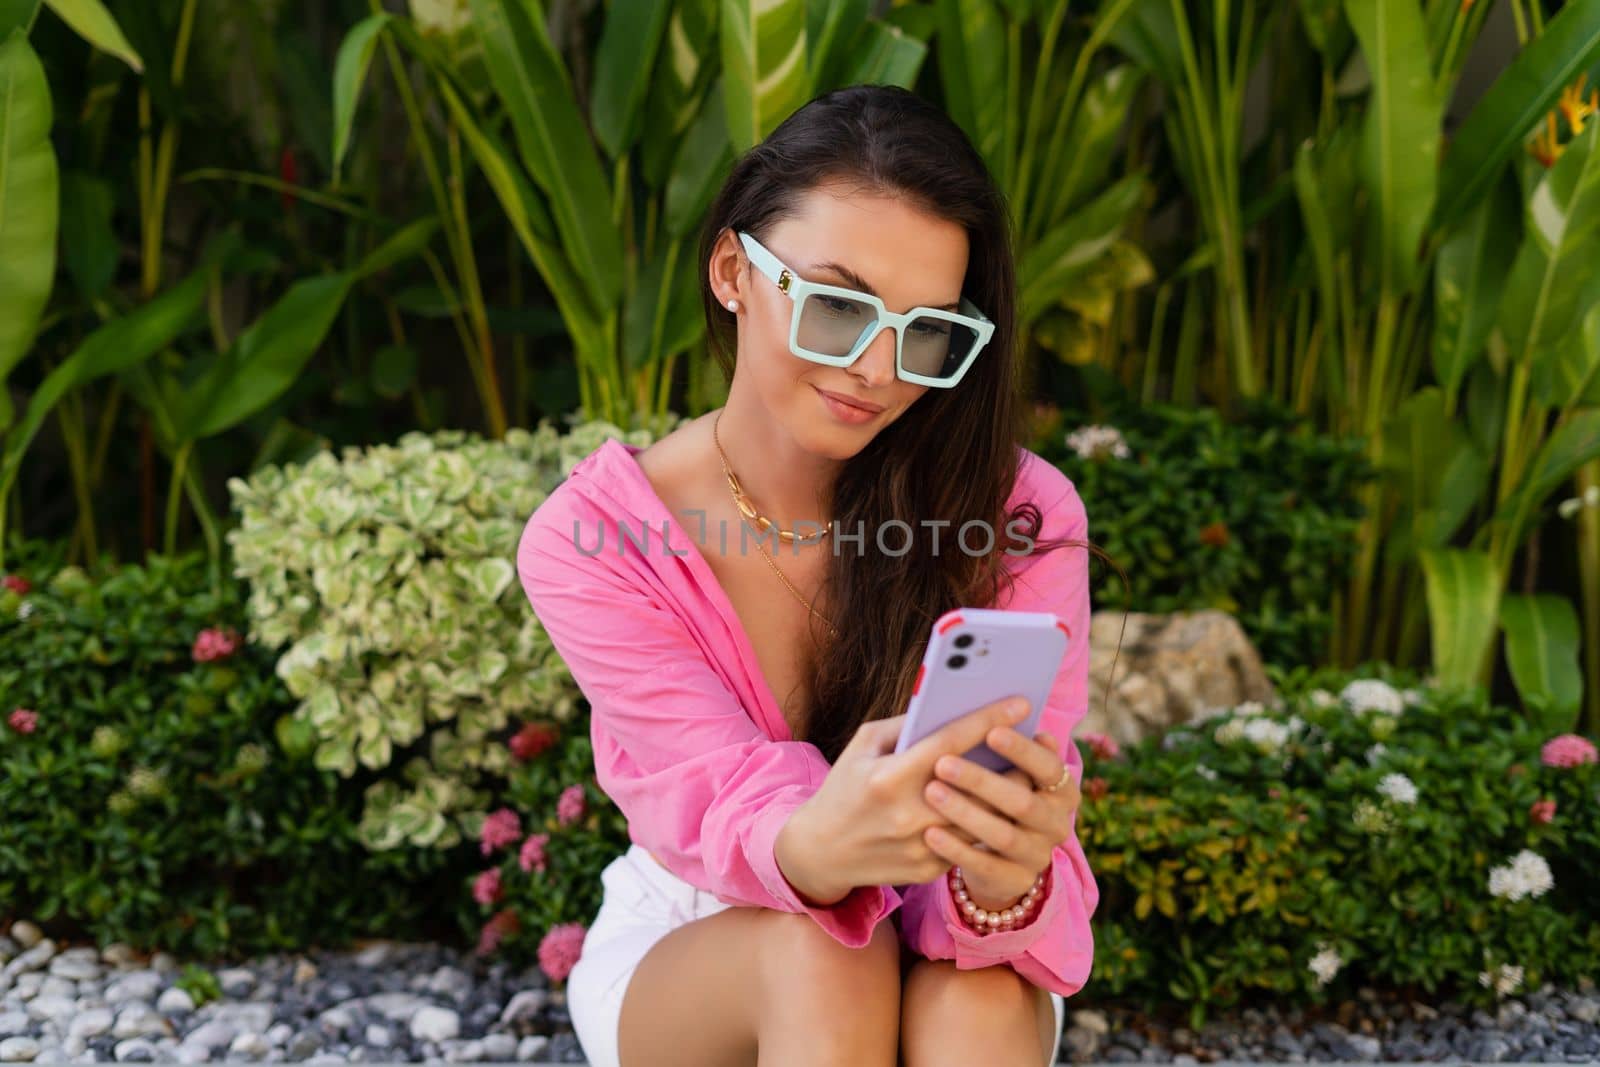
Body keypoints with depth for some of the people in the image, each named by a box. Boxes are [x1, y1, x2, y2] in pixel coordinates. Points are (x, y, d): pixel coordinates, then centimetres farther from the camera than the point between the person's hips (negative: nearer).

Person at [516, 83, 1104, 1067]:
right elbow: (724, 801, -27)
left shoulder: (1021, 516, -16)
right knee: (818, 957, -33)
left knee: (981, 988, -34)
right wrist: (817, 847, -52)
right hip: (684, 952, 0)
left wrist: (1007, 883, -49)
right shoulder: (589, 539, -17)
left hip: (944, 977, 1)